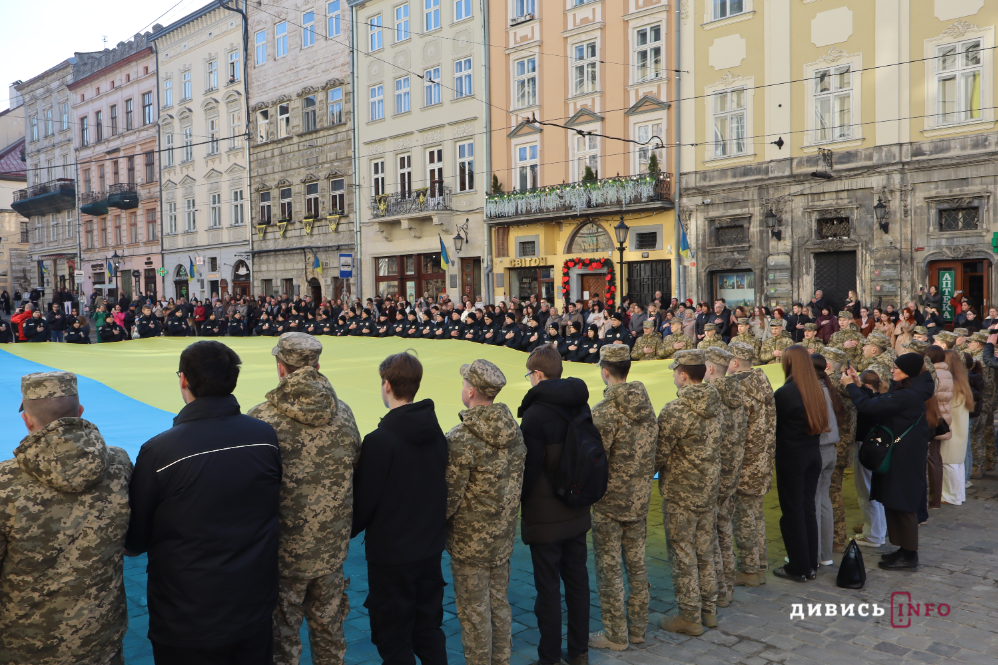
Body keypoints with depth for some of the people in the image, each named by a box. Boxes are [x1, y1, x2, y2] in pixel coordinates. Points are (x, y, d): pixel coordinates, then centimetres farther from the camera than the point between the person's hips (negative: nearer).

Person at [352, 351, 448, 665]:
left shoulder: (378, 441, -21)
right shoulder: (437, 433, -1)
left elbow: (363, 501, -14)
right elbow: (442, 489, 7)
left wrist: (347, 532, 4)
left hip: (391, 555, -6)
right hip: (431, 550, 6)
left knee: (394, 639, 9)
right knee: (428, 628, 20)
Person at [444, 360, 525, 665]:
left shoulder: (461, 439, -24)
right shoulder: (514, 431, -2)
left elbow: (449, 495, -20)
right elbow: (517, 483, 6)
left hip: (469, 540, -7)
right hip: (503, 537, 7)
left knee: (474, 612, 9)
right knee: (499, 604, 20)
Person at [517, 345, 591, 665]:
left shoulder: (535, 413, -20)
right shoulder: (581, 405, 2)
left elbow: (529, 467, -18)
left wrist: (519, 504, -4)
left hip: (544, 515, -7)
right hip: (577, 512, 7)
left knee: (548, 587, 4)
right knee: (577, 580, 16)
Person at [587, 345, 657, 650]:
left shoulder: (604, 412, -21)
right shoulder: (646, 404, 1)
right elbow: (654, 452, 9)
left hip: (610, 501, -7)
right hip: (640, 499, 7)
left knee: (609, 568, 7)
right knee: (637, 564, 18)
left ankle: (615, 635, 18)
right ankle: (637, 628, 30)